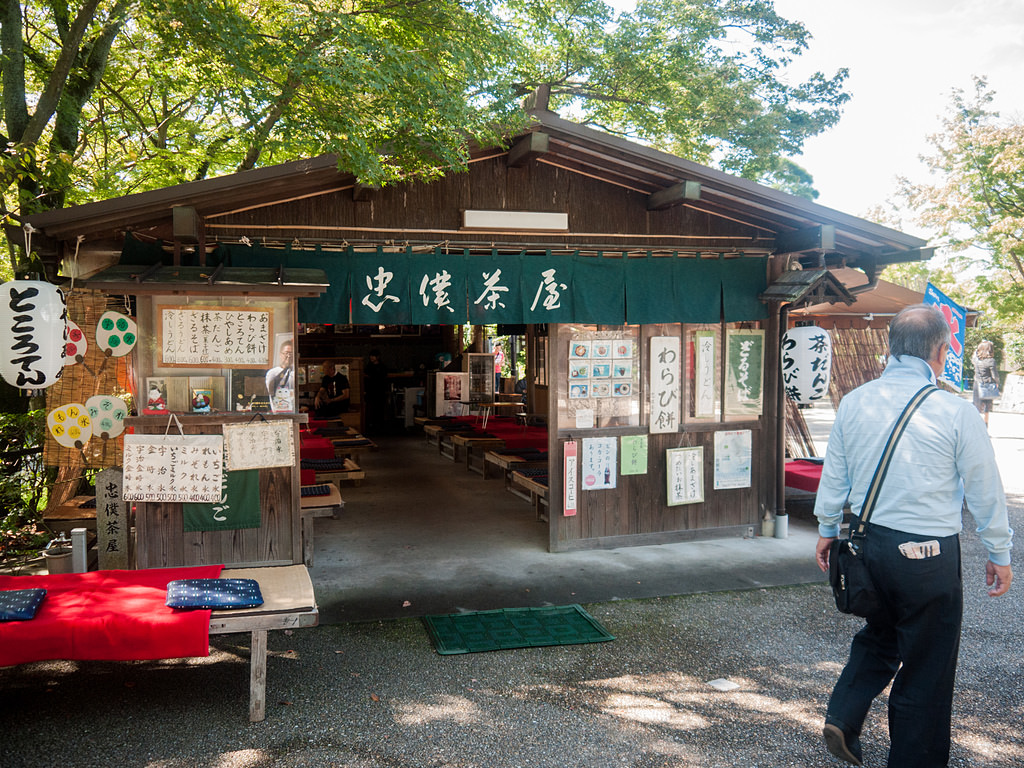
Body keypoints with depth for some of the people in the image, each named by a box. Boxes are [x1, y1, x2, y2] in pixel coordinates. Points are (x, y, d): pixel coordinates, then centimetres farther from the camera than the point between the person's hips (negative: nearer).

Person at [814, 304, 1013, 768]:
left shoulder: (854, 403, -1)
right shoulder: (954, 412, -13)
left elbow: (834, 476, 8)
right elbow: (985, 490, -3)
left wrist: (827, 530, 22)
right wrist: (999, 554, 10)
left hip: (868, 543, 5)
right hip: (929, 554, -5)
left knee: (879, 637, 26)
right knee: (927, 664, 11)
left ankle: (842, 719, 19)